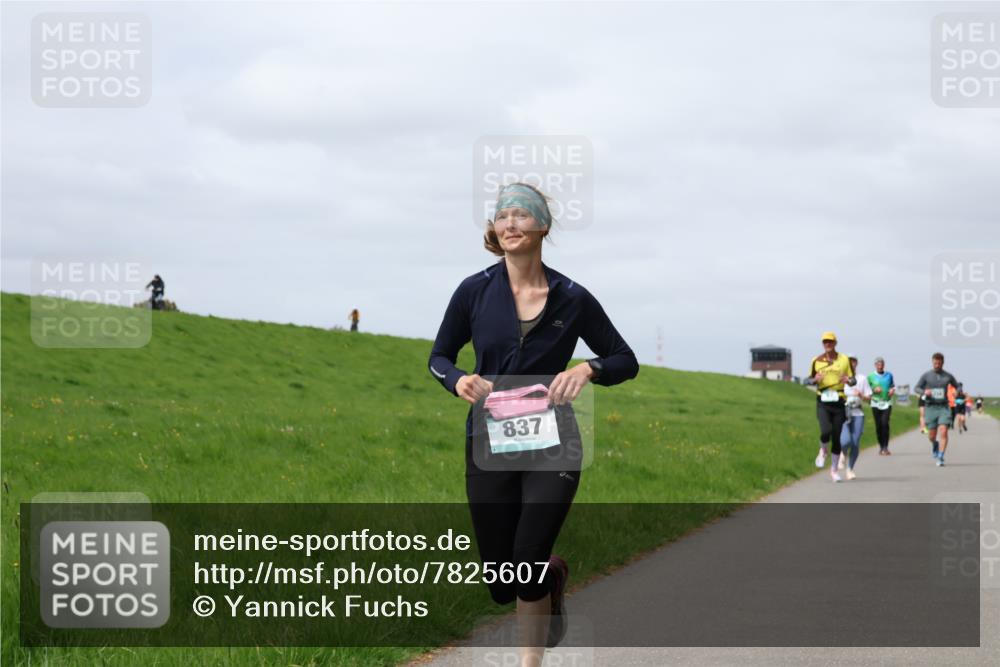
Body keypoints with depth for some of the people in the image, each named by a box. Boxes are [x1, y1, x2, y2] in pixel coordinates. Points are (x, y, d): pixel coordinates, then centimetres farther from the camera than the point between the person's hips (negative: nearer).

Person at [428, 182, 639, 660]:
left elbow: (626, 361, 4)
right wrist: (458, 379, -15)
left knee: (527, 565, -15)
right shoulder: (475, 291, -3)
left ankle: (530, 661, 8)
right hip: (488, 445, 2)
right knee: (502, 588, 7)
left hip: (552, 446, -2)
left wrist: (589, 369, -17)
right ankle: (553, 573, 43)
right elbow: (439, 357, 8)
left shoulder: (572, 298, -4)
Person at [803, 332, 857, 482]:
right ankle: (823, 451, 11)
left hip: (838, 402, 1)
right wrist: (815, 380, -12)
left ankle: (834, 470, 18)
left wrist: (848, 381, -17)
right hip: (823, 402, -1)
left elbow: (853, 380, 7)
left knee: (837, 438, 3)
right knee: (826, 431, -23)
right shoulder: (816, 361, 4)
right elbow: (807, 380, 12)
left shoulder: (844, 360, 3)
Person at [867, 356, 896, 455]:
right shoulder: (871, 376, 4)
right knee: (878, 425, 1)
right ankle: (881, 447, 14)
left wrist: (892, 390, -2)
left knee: (885, 423, -15)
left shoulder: (889, 375, 8)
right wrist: (874, 390, -11)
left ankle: (885, 447, -13)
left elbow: (893, 386, 20)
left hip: (887, 403, 0)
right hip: (876, 403, 0)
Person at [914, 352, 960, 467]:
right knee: (932, 435, 4)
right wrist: (924, 392, -17)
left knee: (943, 432, -17)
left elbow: (957, 386, 19)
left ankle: (940, 458, -16)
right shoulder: (926, 375, 1)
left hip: (943, 407, 0)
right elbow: (917, 388, 5)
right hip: (930, 407, 0)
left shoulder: (948, 376, 5)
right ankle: (935, 445, 40)